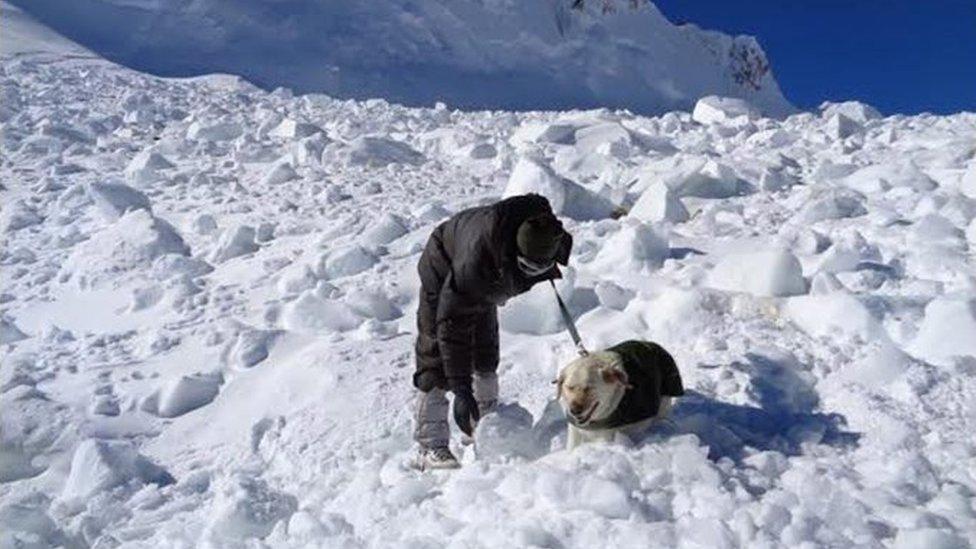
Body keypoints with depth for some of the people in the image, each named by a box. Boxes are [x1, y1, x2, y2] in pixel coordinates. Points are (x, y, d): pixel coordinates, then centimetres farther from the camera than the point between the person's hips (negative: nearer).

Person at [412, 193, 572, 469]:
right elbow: (453, 325, -43)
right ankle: (430, 446, -8)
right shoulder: (476, 261, -48)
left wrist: (549, 269, 14)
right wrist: (461, 389, -41)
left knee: (486, 356, 12)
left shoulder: (545, 231, -30)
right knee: (436, 361, -12)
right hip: (444, 275, -6)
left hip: (485, 283, 7)